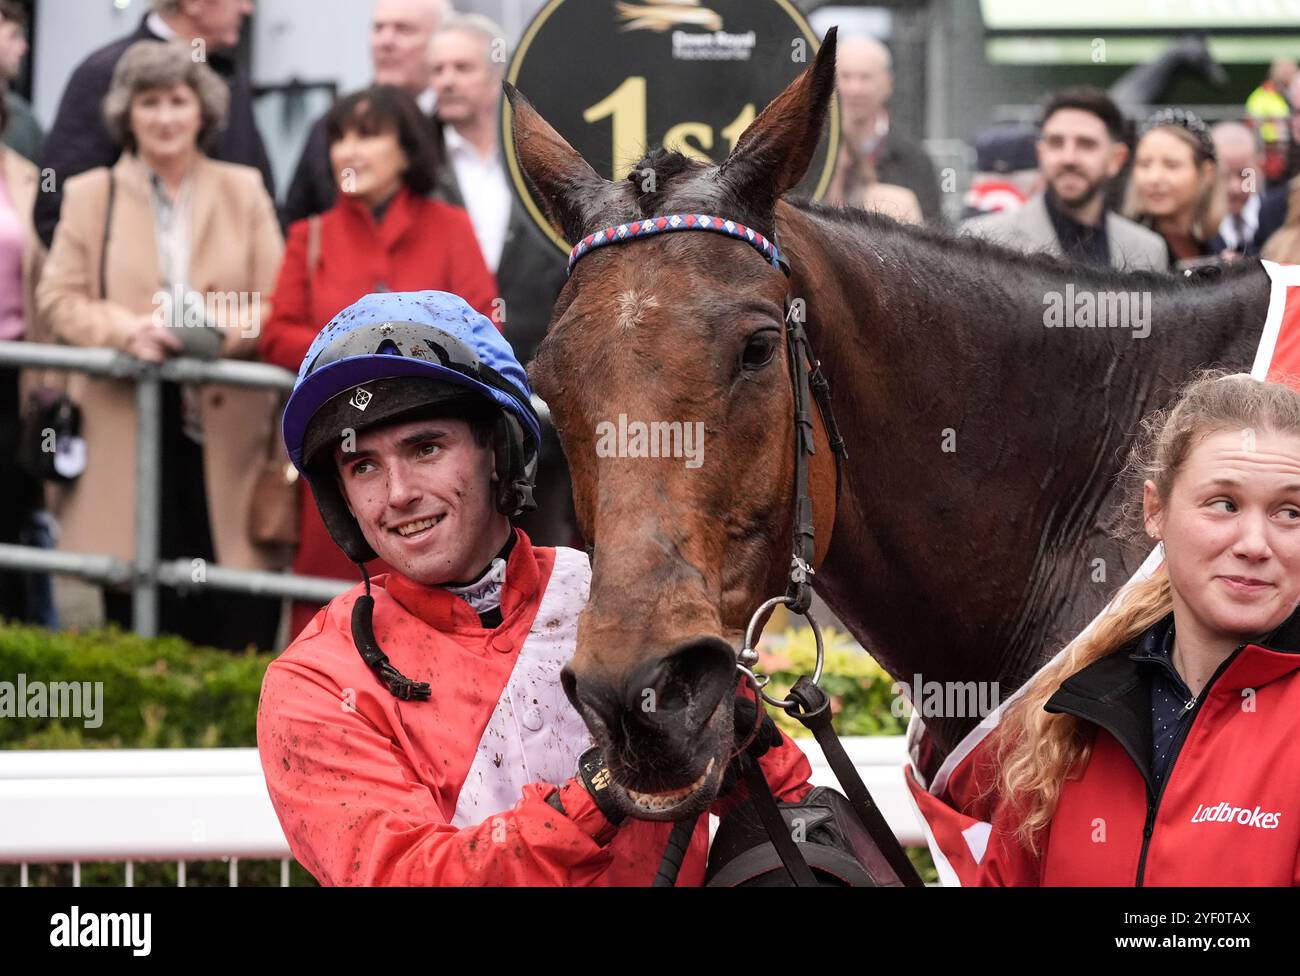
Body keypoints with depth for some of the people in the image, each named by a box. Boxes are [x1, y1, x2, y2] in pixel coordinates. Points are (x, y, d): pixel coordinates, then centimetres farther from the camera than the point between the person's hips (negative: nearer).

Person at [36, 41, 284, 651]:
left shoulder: (244, 191, 12)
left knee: (240, 619, -6)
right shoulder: (90, 195, 10)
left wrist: (235, 329, -17)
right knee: (138, 614, 0)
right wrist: (126, 331, -15)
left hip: (226, 429, 0)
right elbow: (59, 299, 4)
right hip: (127, 434, 0)